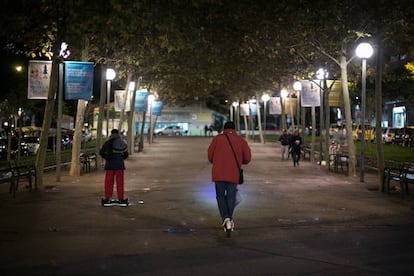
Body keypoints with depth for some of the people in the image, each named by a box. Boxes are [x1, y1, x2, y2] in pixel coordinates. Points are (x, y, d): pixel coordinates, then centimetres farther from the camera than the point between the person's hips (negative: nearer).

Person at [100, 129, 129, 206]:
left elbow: (101, 152, 6)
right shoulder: (122, 143, 0)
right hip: (119, 164, 0)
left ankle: (107, 198, 6)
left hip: (109, 164, 0)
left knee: (109, 181, 5)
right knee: (120, 182, 4)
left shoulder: (107, 143, 0)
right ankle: (120, 199, 6)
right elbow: (126, 155, 5)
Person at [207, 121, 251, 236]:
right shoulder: (241, 140, 8)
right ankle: (229, 219, 9)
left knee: (220, 196, 9)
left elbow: (210, 154, -1)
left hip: (219, 172, -1)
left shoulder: (217, 138, 5)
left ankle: (225, 218, -11)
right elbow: (247, 158, 2)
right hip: (234, 174, 1)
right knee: (231, 197, 12)